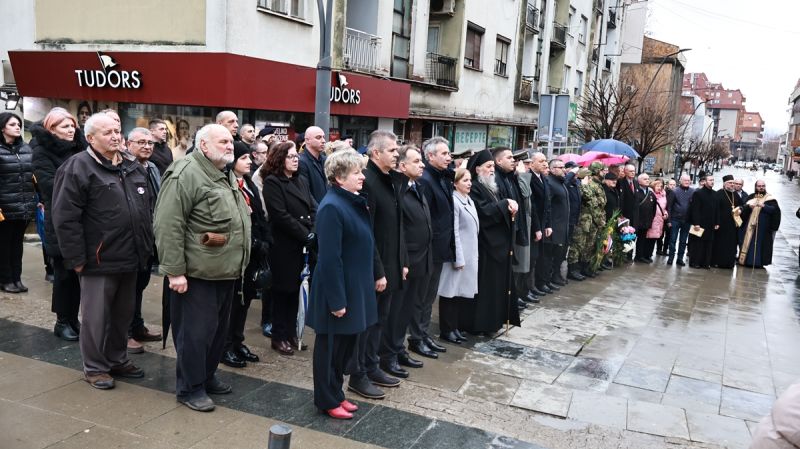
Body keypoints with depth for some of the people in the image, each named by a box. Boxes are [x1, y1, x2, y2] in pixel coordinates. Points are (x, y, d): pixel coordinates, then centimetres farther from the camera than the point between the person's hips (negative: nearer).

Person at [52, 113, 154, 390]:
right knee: (96, 316, 5)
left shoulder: (133, 166, 12)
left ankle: (117, 359, 33)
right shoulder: (78, 167, -10)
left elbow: (148, 206, 19)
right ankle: (95, 367, 20)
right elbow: (65, 217, -15)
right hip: (99, 260, -7)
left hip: (130, 257, 7)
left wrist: (147, 245, 13)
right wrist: (77, 258, -16)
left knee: (124, 313, 17)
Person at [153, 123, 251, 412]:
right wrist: (175, 270, -22)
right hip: (198, 273, -9)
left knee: (218, 329, 18)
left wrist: (238, 265, 22)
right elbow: (168, 226, -20)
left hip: (225, 271, 9)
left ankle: (207, 376, 33)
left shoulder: (225, 176, 16)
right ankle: (190, 388, 14)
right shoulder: (185, 174, -15)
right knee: (196, 332, 0)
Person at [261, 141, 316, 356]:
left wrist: (312, 232, -9)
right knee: (282, 290, 3)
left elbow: (313, 207, 7)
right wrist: (305, 234, -15)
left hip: (303, 244, 6)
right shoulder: (272, 182, -8)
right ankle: (279, 337, 14)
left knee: (296, 289, 11)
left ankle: (291, 333, 22)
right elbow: (281, 216, -17)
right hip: (284, 245, -6)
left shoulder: (301, 180, 14)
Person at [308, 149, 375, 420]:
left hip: (355, 288, 9)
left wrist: (361, 289, 14)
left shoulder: (355, 202, 8)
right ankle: (327, 401, 22)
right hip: (338, 289, -9)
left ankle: (336, 393, 33)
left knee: (346, 344, 18)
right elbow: (329, 258, -22)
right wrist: (336, 300, -21)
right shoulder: (332, 207, -20)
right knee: (331, 346, 7)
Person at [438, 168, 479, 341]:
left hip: (470, 255, 8)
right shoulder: (454, 201, -13)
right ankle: (447, 329, 8)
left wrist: (474, 255, 15)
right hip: (458, 255, -8)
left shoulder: (470, 201, 13)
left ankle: (458, 326, 20)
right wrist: (459, 258, -17)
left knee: (465, 291, 11)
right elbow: (454, 232, -16)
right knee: (452, 291, 0)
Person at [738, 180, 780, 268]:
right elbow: (743, 208, 7)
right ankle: (747, 260, 9)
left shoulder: (770, 198, 3)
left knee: (760, 243, -4)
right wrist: (749, 206, -14)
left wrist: (764, 206, -21)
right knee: (748, 243, 3)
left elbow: (775, 209, -9)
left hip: (763, 227, -3)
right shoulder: (751, 197, 12)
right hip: (750, 225, 3)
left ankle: (759, 262, 0)